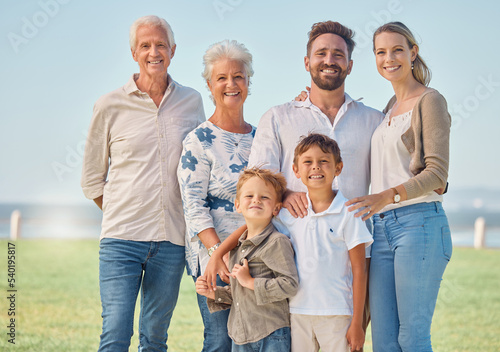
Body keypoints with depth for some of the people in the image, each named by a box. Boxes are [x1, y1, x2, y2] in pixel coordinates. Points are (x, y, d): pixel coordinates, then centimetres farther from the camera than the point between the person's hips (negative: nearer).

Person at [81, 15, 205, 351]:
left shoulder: (191, 101, 8)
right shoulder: (110, 106, 1)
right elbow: (92, 178, 10)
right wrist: (122, 214, 4)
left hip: (172, 240, 3)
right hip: (121, 238, -2)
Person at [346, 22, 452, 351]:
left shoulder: (429, 101, -4)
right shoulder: (391, 108, 20)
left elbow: (437, 173, -12)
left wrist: (388, 196, -27)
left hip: (419, 223, -8)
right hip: (383, 228, 8)